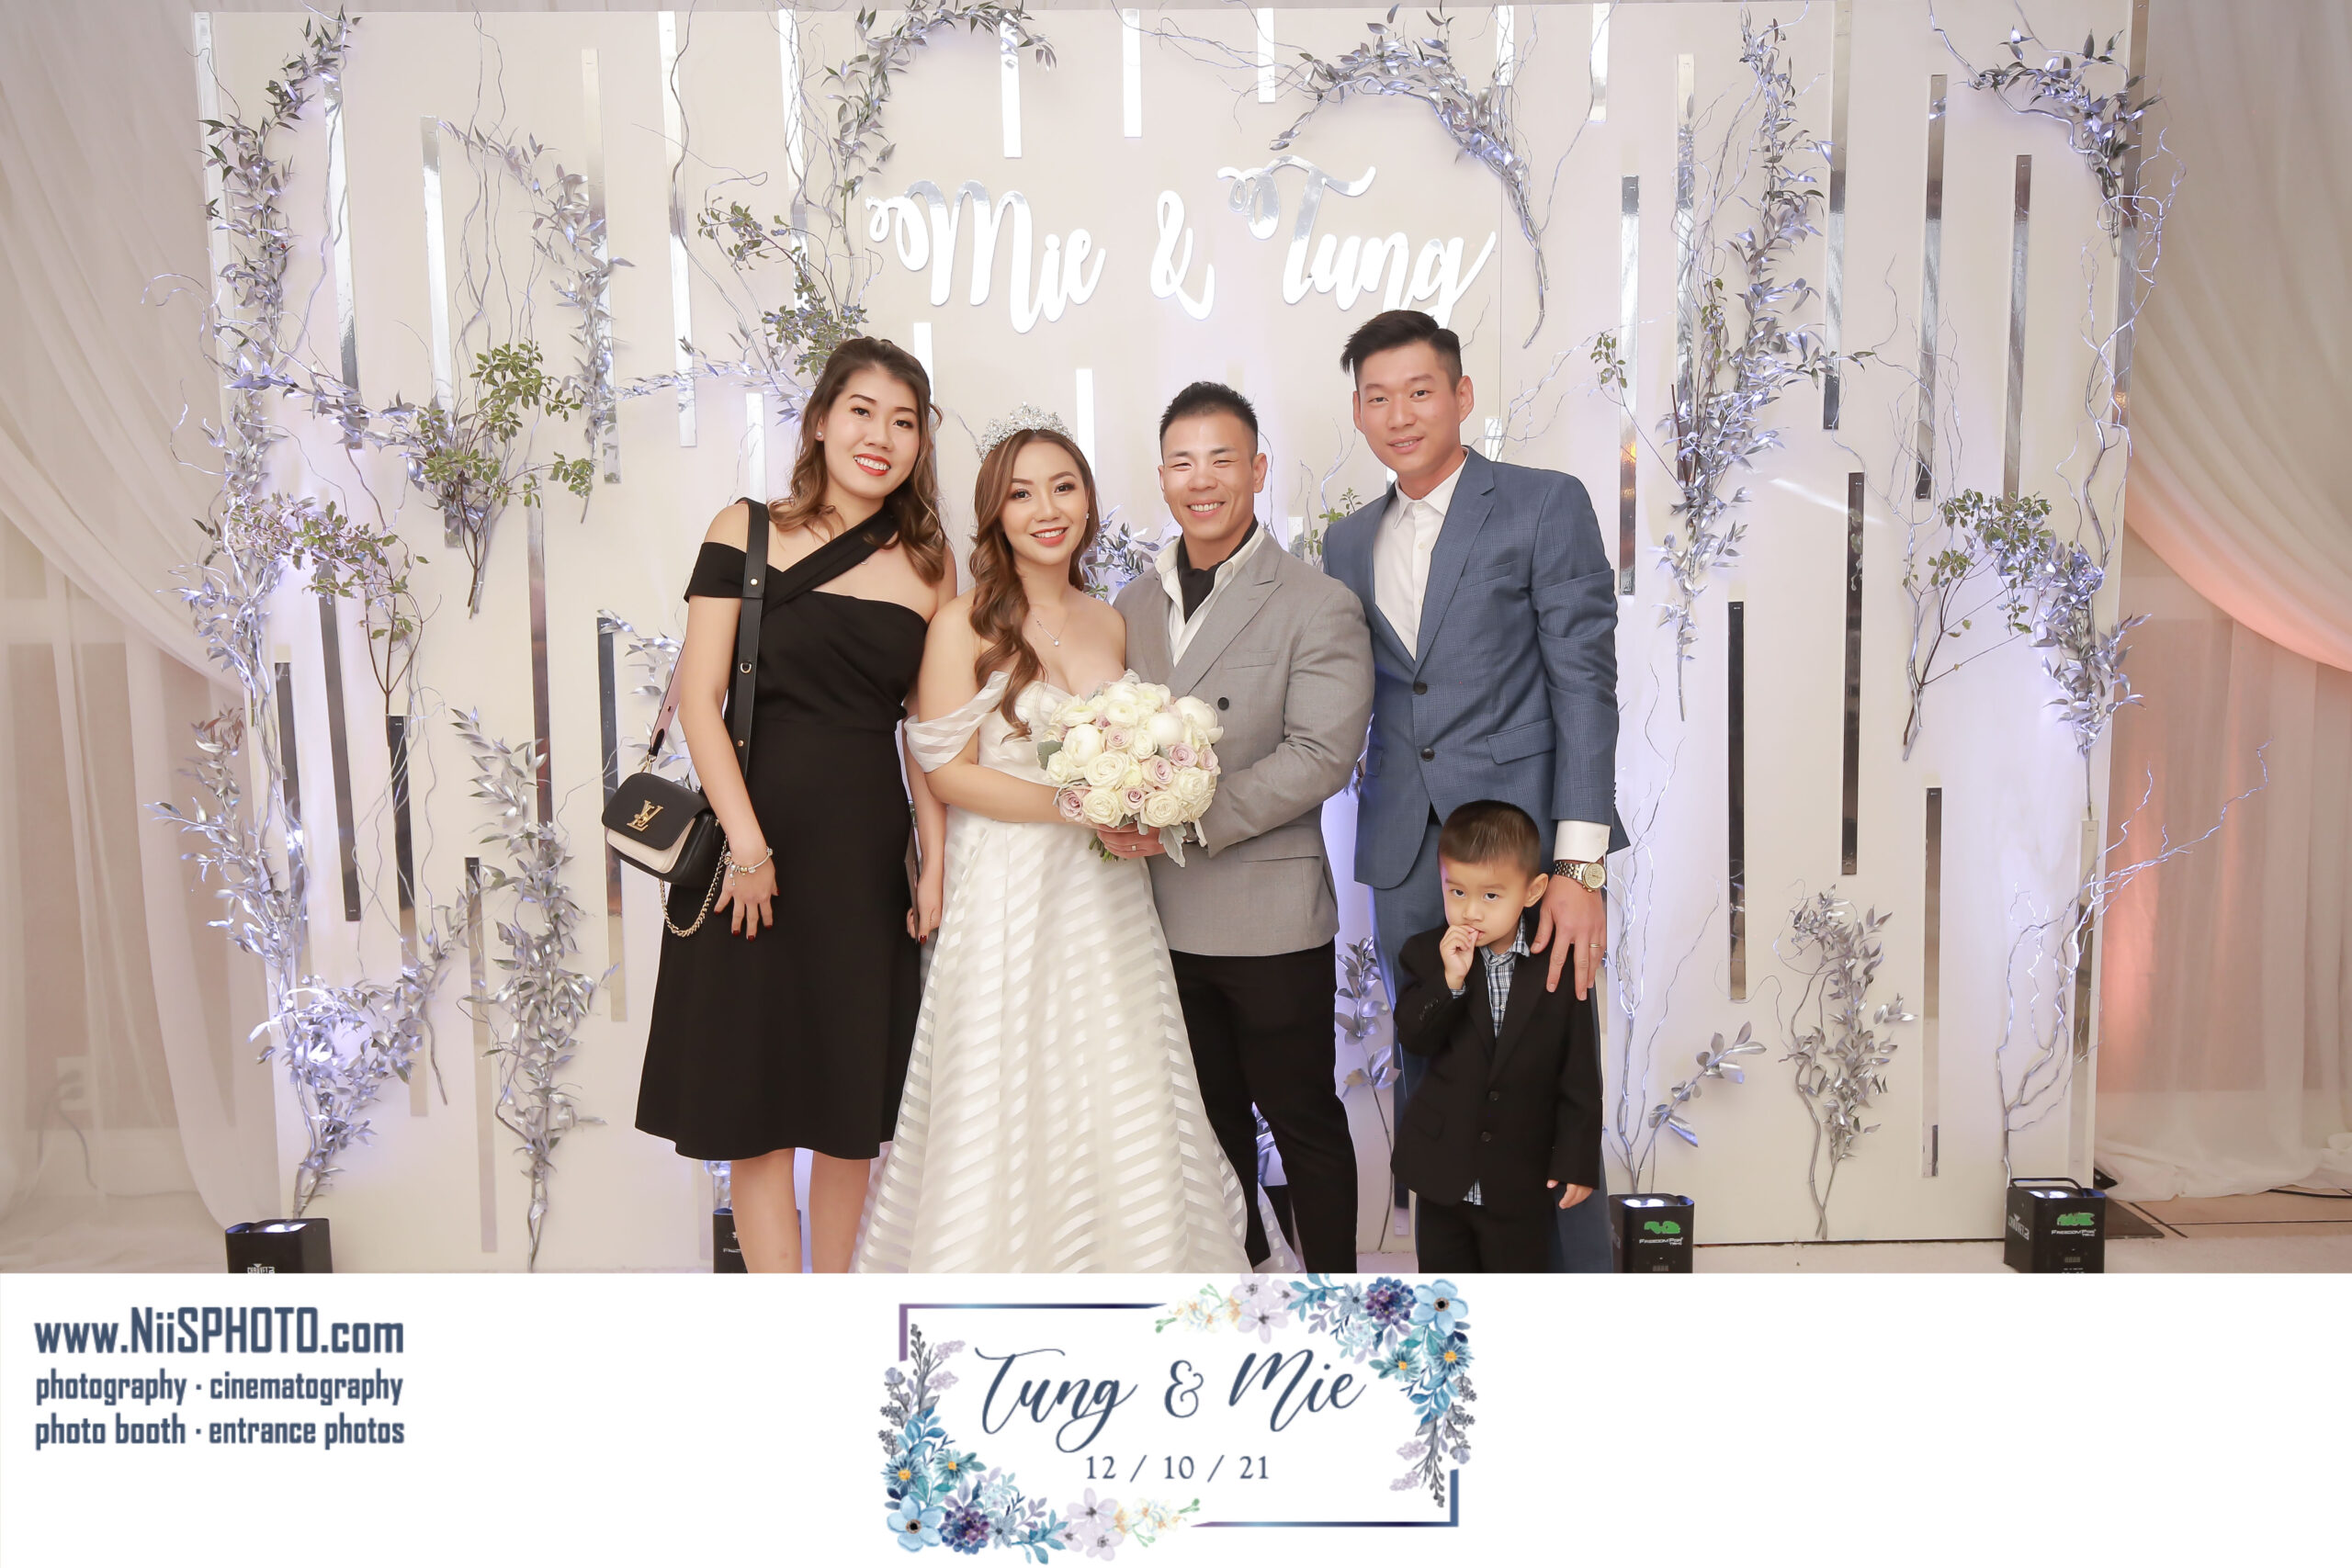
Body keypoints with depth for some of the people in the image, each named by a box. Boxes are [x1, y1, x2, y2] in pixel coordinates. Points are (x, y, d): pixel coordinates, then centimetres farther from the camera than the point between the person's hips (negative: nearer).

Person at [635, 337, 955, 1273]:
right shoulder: (747, 531, -1)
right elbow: (699, 697, -6)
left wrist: (935, 867, 0)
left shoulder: (930, 563, 7)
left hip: (867, 851, 3)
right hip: (754, 836, -2)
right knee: (756, 1102, 3)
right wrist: (747, 844, -13)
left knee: (854, 1101, 11)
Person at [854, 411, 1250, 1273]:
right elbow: (947, 772, -11)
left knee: (1122, 1105, 9)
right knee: (1012, 1110, 3)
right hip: (1008, 898, -5)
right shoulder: (966, 624, -6)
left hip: (1105, 895, 5)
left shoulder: (1110, 624, 10)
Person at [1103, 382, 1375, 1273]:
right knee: (1210, 1113, 20)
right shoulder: (1133, 604, 10)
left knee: (1302, 1117, 8)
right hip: (1163, 914, 6)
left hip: (1270, 916, -5)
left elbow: (1319, 755, -18)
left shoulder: (1318, 607, -9)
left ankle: (1333, 1289, 25)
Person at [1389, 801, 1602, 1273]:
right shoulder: (1426, 954, -5)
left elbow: (1580, 1076, -5)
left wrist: (1577, 1160, -5)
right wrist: (1449, 980, -28)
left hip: (1522, 1180, -2)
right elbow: (1413, 1039, -15)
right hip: (1444, 1170, 2)